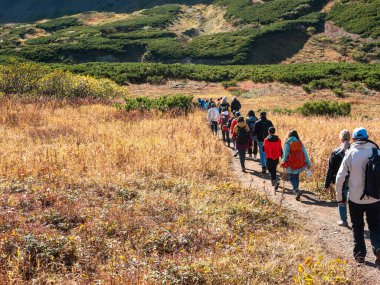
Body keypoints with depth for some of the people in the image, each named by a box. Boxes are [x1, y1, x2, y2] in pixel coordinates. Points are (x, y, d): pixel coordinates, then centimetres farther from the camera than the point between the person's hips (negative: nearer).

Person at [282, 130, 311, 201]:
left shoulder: (288, 143, -8)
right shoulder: (300, 143, 3)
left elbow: (285, 154, -6)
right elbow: (305, 154, 3)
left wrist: (284, 161, 12)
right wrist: (308, 163, 7)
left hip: (291, 164, -4)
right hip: (299, 164, 4)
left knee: (292, 178, 2)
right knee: (296, 177, 23)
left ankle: (297, 191, -18)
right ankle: (295, 189, 38)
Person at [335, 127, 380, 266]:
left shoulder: (350, 154, -7)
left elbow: (340, 178, -7)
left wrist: (339, 197, 5)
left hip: (355, 198, -1)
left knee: (358, 227, 17)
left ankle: (360, 254, 18)